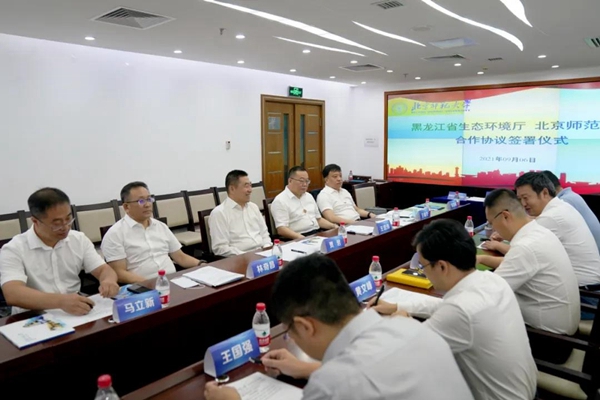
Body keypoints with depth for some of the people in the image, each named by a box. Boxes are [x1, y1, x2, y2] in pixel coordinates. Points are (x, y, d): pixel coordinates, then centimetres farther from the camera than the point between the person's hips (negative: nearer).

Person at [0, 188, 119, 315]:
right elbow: (13, 294, -21)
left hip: (77, 315, 3)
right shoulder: (14, 250, -8)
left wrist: (109, 281, -19)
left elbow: (104, 270, 5)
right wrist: (60, 301, -36)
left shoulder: (79, 239, 5)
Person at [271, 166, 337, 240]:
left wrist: (333, 226, 7)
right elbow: (281, 229, -15)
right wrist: (301, 238, -29)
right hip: (298, 239, -7)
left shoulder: (309, 196, 19)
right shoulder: (280, 201, -6)